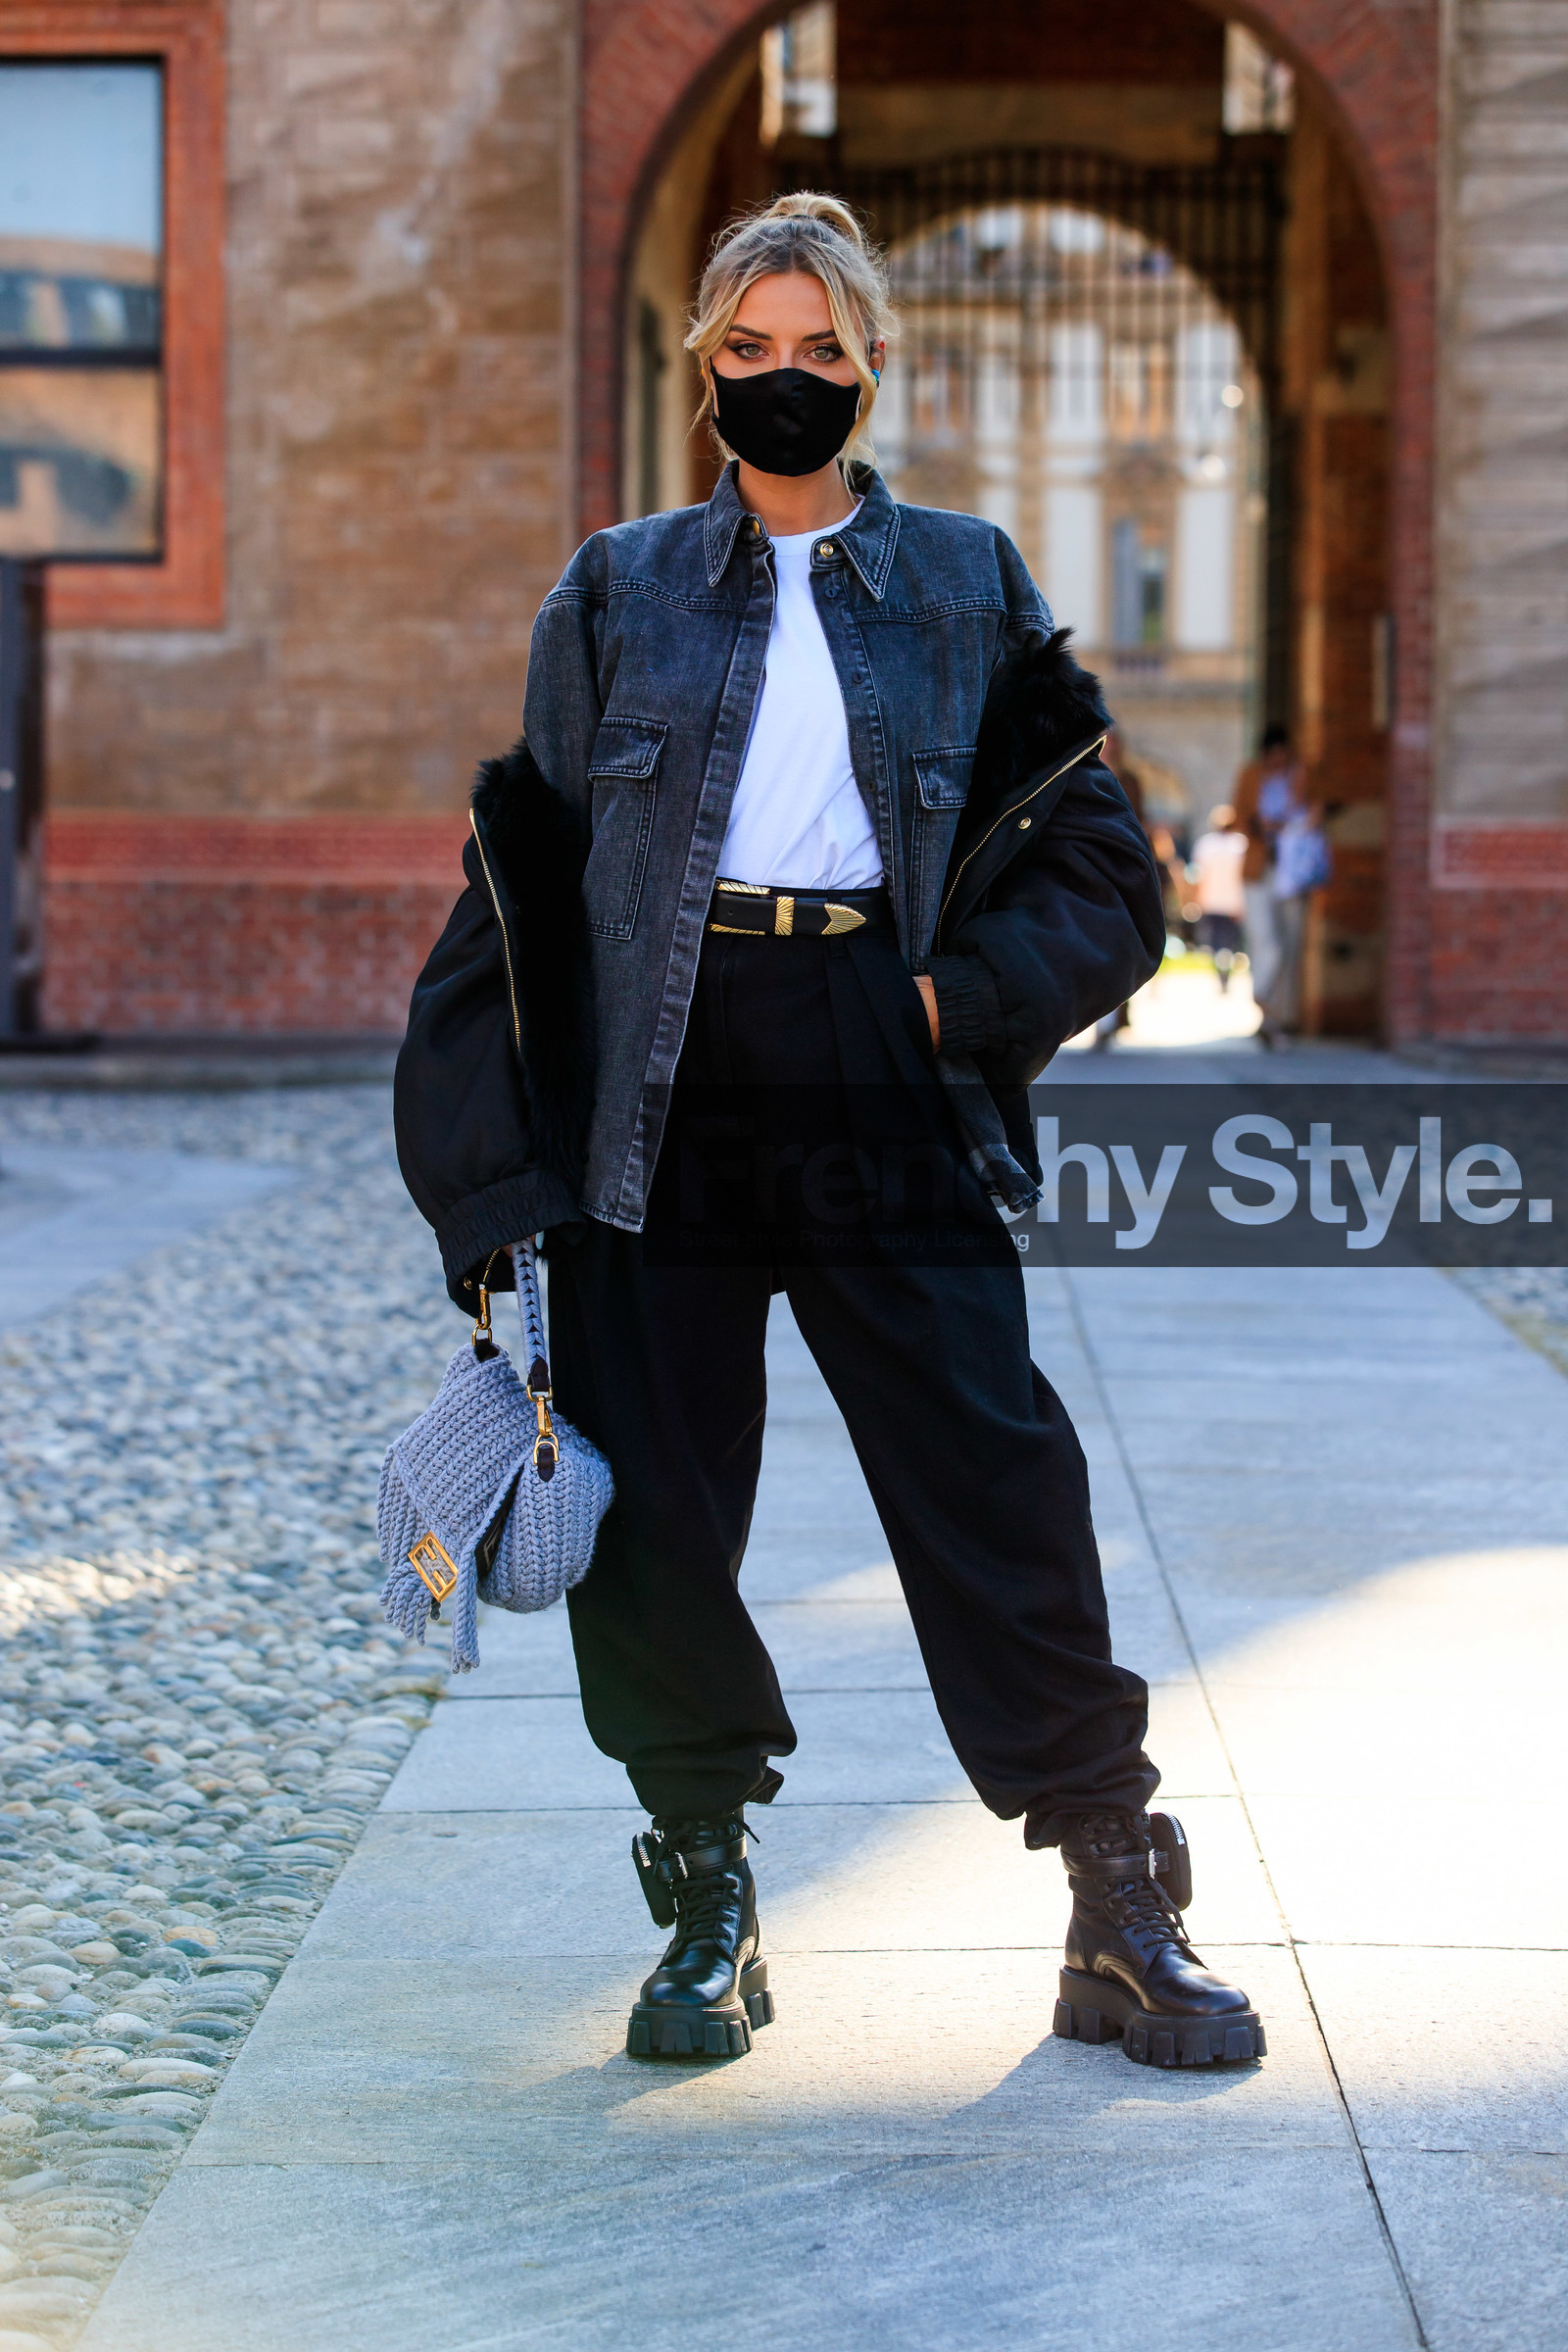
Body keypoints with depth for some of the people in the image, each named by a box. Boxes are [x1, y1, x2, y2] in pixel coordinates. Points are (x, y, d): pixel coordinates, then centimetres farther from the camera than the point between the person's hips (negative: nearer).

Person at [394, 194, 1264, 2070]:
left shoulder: (967, 587, 11)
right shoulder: (618, 592, 12)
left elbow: (1097, 862, 10)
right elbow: (534, 861, 10)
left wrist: (963, 996, -5)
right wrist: (506, 1153, 2)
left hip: (881, 1068, -1)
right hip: (666, 1074, 1)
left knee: (996, 1476, -6)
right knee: (654, 1497, 1)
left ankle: (1120, 1923, 5)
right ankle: (708, 1906, 18)